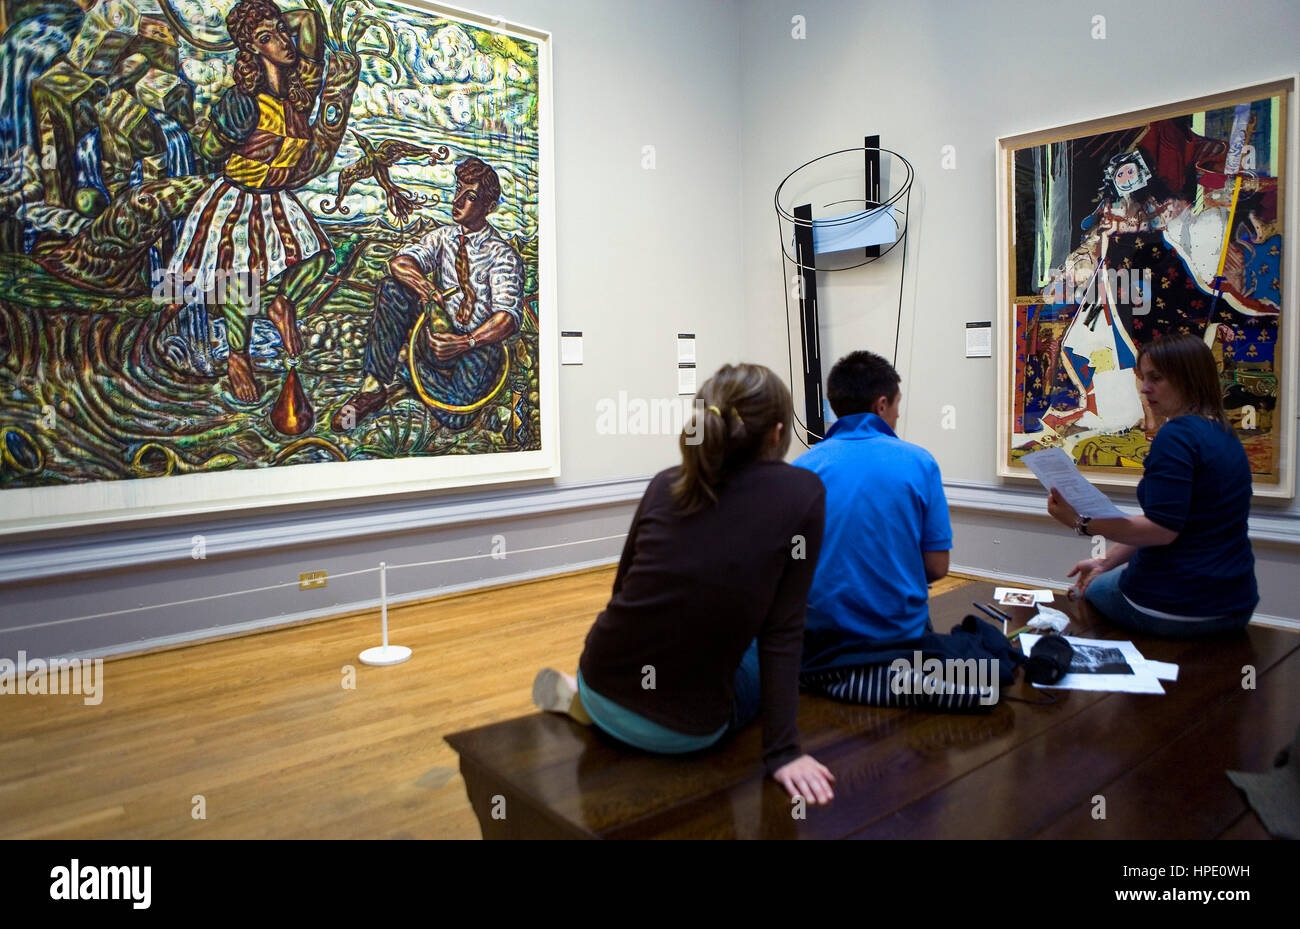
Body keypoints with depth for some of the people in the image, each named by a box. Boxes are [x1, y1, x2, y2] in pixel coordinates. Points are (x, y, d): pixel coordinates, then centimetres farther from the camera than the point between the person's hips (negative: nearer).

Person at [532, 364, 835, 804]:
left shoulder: (665, 484, 0)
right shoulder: (803, 492, -10)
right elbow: (781, 631, -12)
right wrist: (782, 751, -7)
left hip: (604, 689, 5)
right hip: (686, 731, -4)